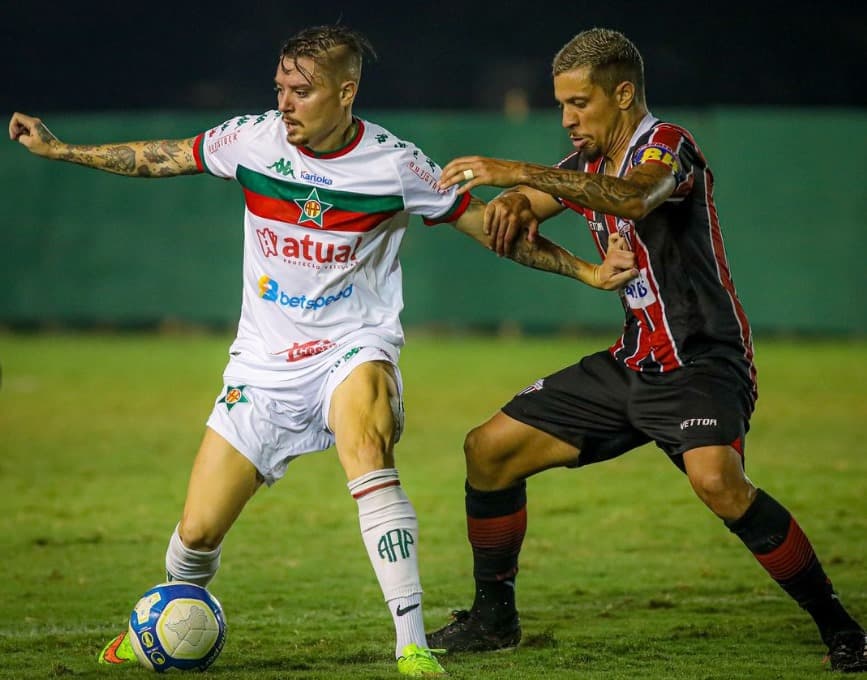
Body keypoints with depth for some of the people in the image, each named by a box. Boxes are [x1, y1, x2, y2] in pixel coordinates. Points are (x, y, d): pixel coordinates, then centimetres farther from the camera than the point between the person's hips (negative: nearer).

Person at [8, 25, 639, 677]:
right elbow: (157, 158, 11)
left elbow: (494, 227, -2)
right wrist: (54, 148, 13)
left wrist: (588, 272, -6)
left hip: (354, 347, -3)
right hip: (264, 362, 3)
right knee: (198, 532, -1)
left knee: (367, 446, -37)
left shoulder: (395, 163, -10)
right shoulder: (252, 138, -4)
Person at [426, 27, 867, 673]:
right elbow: (524, 202, 22)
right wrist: (512, 205, -5)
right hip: (632, 363, 9)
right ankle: (493, 618, 22)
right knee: (489, 450, 7)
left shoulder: (668, 146, -15)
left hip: (703, 362, -9)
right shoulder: (589, 164, 10)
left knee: (716, 479, -35)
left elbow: (634, 197, -37)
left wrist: (515, 172, -39)